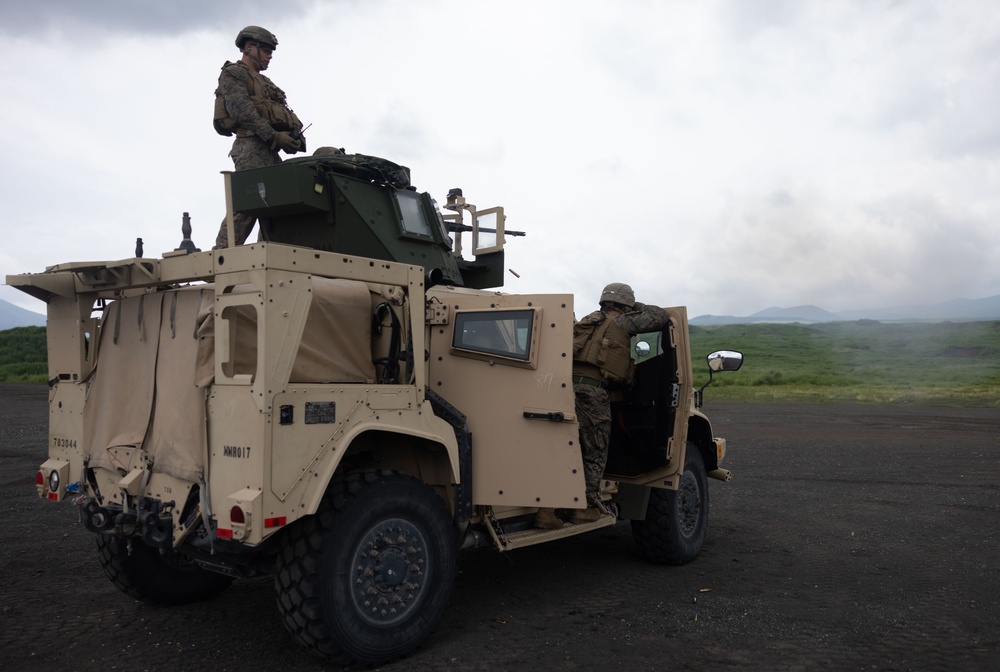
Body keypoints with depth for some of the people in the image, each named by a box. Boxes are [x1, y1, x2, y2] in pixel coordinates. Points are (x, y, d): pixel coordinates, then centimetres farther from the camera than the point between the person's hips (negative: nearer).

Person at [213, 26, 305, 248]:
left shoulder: (264, 83, 31)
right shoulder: (233, 74, 5)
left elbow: (284, 113, 21)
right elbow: (242, 111, -11)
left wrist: (294, 134, -1)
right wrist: (274, 136, -20)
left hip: (270, 151, 9)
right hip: (251, 147, -9)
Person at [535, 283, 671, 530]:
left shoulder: (588, 322, 25)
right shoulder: (621, 324, 7)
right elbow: (661, 317, 14)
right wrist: (639, 308, 29)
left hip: (566, 386, 6)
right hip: (590, 391, -6)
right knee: (594, 454, 9)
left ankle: (546, 509, 2)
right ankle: (586, 507, 15)